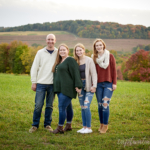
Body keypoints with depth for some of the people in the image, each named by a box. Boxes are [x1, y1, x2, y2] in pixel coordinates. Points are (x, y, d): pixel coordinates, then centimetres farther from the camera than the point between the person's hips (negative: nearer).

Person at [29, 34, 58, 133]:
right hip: (41, 83, 0)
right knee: (38, 105, -2)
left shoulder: (58, 53, 4)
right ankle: (35, 125, 10)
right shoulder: (40, 52, 4)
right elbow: (34, 68, 4)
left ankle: (47, 124, 20)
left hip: (53, 84, 1)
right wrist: (34, 82, 0)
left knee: (50, 106, 8)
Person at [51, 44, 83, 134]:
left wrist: (78, 85, -21)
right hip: (60, 88, 8)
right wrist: (56, 88, 19)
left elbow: (75, 73, -16)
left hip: (67, 89, -8)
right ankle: (69, 126, 23)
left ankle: (60, 128, -4)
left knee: (62, 107, -10)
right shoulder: (59, 61, 18)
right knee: (68, 107, 15)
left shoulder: (70, 60, -9)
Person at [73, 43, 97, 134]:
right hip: (80, 86, 6)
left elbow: (94, 74, -9)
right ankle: (84, 127, 17)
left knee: (86, 106, -12)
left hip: (88, 85, -6)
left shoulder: (89, 60, -6)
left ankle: (89, 128, -4)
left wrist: (94, 86, -15)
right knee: (82, 107, 9)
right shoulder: (76, 61, 9)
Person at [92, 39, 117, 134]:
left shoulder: (110, 56, 3)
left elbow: (114, 70, 2)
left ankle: (105, 125, 1)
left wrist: (114, 83, -3)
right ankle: (101, 124, 18)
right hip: (98, 84, 2)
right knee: (100, 105, 5)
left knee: (105, 104, -9)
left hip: (108, 83, -2)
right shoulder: (94, 58, 7)